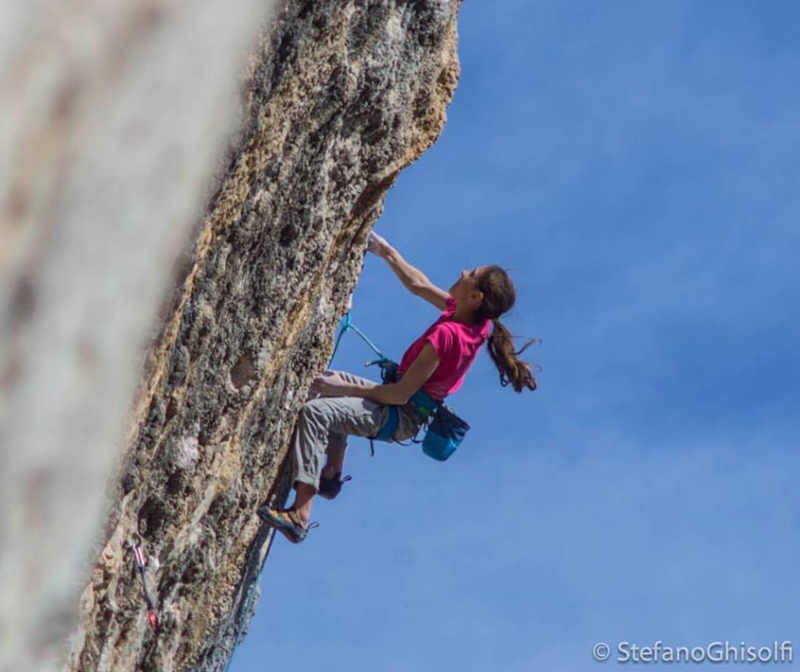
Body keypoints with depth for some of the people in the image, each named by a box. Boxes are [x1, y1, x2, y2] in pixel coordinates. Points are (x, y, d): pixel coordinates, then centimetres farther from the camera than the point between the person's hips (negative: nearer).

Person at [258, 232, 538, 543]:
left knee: (314, 411, -27)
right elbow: (419, 285, 11)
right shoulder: (473, 319, -5)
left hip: (400, 416, -10)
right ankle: (332, 474, 25)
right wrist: (385, 250, 12)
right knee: (330, 381, 27)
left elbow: (401, 394, -25)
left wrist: (345, 387, -17)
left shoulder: (446, 334, -30)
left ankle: (300, 515, -31)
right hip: (409, 402, 10)